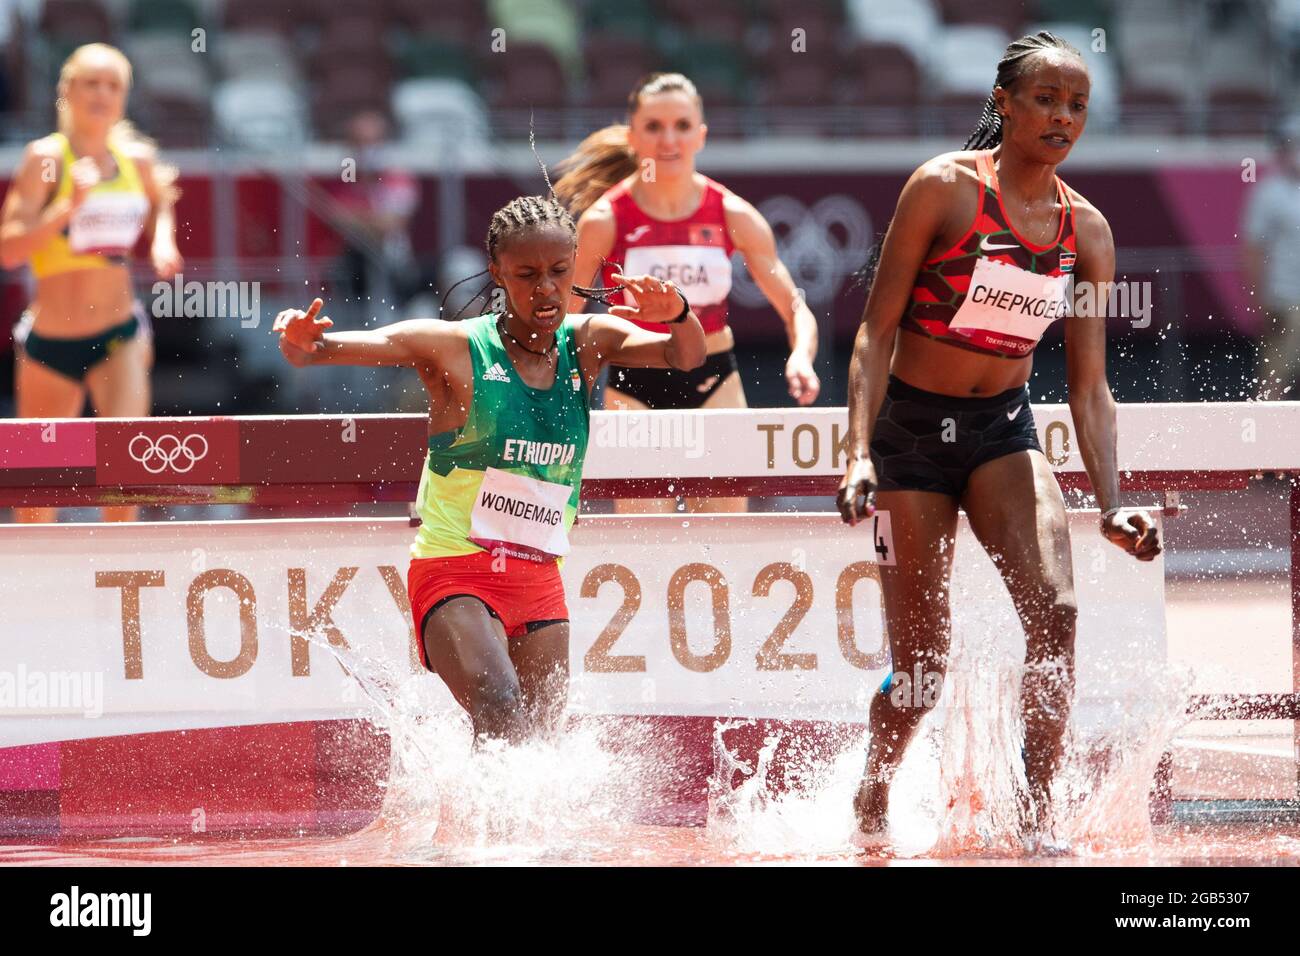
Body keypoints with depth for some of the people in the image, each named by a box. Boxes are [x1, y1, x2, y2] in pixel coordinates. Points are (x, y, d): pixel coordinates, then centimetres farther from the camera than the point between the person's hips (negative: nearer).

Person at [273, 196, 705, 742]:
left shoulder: (589, 342, 5)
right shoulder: (455, 348, -7)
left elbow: (687, 357, -8)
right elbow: (347, 347, -16)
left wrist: (675, 314, -31)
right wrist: (303, 344, -39)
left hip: (539, 578, 5)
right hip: (455, 569, -5)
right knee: (497, 706, -30)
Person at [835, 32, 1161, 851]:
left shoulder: (1087, 230, -1)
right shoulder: (946, 187, -13)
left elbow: (1089, 385, 2)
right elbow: (877, 330, -12)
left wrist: (1111, 506, -9)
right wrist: (860, 456, -23)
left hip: (1004, 430, 3)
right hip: (912, 429, -3)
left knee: (1056, 609, -21)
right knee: (921, 660, 0)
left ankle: (1038, 813, -17)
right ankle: (873, 799, 28)